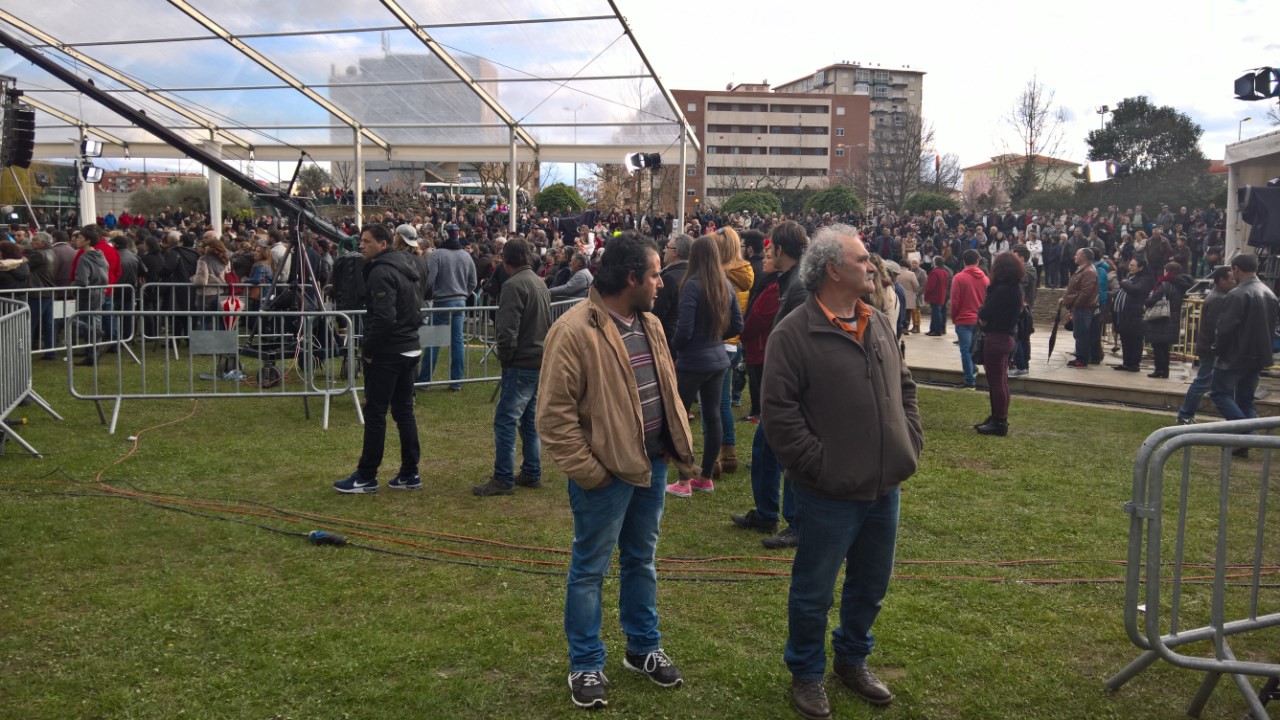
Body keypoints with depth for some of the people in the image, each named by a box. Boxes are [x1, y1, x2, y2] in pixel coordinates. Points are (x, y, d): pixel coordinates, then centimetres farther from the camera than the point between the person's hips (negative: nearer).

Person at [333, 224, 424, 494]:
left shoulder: (381, 272, -16)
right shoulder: (404, 267, 14)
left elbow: (383, 318, -25)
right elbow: (415, 312, 20)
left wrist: (368, 349, -14)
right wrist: (409, 333, 17)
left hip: (387, 353, -9)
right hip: (409, 349, 9)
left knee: (375, 413, -2)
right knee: (404, 411, 12)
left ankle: (366, 477, 5)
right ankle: (409, 474, 16)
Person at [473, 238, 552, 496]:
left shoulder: (513, 285, -15)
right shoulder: (541, 284, 14)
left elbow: (507, 329, -20)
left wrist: (505, 357, -6)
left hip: (521, 363, -9)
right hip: (541, 361, 9)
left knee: (505, 421, -6)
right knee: (529, 420, 16)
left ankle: (503, 479, -5)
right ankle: (531, 474, 21)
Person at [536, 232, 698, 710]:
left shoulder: (650, 325, 9)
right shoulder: (574, 331, -18)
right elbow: (554, 413, -18)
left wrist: (680, 445, 10)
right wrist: (586, 472, -17)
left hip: (652, 463, 8)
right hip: (607, 472, -8)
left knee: (640, 560, 20)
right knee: (590, 569, 7)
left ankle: (644, 648, 36)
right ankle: (586, 666, 21)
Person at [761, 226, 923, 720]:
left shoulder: (879, 324, 8)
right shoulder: (794, 335, -15)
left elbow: (904, 387, 18)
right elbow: (778, 413, -17)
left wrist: (910, 440, 7)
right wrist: (820, 465, -18)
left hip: (885, 488, 7)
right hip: (830, 495, -6)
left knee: (871, 587, 21)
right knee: (813, 594, 10)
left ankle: (853, 659, 44)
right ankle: (806, 674, 31)